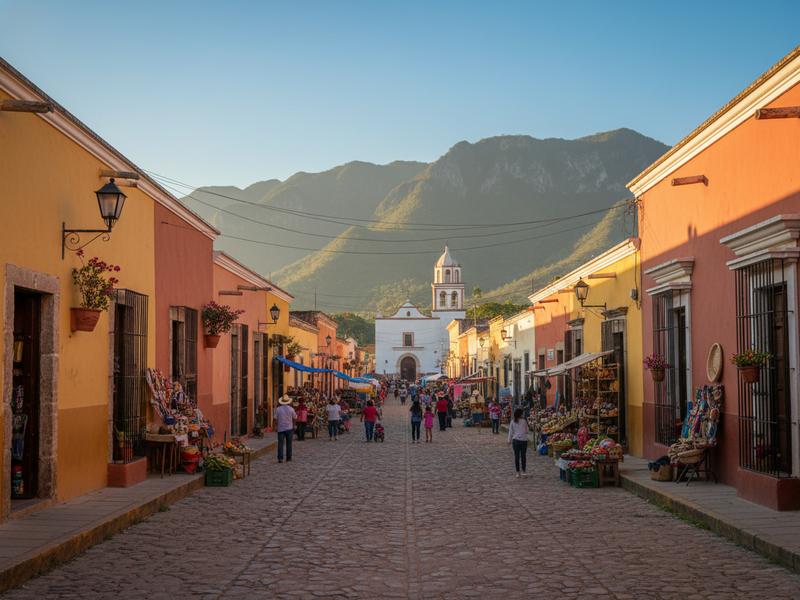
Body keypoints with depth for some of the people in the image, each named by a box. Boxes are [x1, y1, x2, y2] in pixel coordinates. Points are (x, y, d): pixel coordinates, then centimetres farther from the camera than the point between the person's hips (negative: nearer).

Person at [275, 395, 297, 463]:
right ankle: (288, 458, 12)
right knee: (289, 444, 9)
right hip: (289, 428, 1)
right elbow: (295, 417, 4)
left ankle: (280, 458, -11)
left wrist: (276, 426, 10)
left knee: (280, 443, -1)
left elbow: (275, 418, -4)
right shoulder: (291, 409, -5)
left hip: (281, 428, -1)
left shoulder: (278, 409, -5)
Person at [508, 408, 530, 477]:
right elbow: (527, 431, 1)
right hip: (523, 440, -2)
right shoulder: (524, 421, -8)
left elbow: (510, 432, 4)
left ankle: (518, 472, 6)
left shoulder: (512, 422, -1)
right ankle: (523, 471, 1)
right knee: (523, 456, 5)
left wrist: (509, 440, 12)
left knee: (516, 456, 5)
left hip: (515, 440, 2)